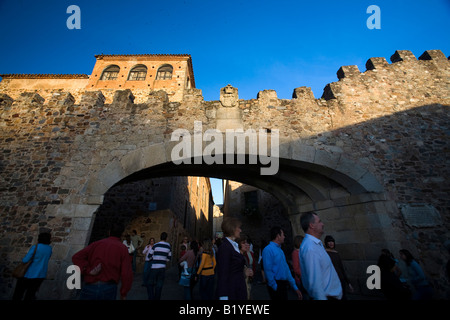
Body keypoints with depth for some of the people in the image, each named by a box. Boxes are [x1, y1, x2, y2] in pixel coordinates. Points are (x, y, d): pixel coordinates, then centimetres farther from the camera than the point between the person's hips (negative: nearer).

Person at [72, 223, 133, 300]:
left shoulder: (96, 244, 9)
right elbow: (127, 274, -6)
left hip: (90, 287, 2)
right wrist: (123, 293, 8)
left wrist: (88, 270, -7)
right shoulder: (122, 248, 0)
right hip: (109, 289, -2)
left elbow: (77, 257, -1)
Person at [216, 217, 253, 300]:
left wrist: (244, 272, 4)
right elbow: (223, 274, -20)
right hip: (231, 292, -8)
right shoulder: (225, 247, -19)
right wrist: (224, 297, -20)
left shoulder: (234, 245, 8)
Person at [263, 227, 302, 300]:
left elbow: (286, 269, 15)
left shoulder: (280, 249, 12)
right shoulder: (268, 249, -16)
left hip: (284, 285, 8)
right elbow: (268, 271, -19)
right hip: (276, 286, -8)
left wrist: (295, 288, 15)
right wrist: (275, 287, -15)